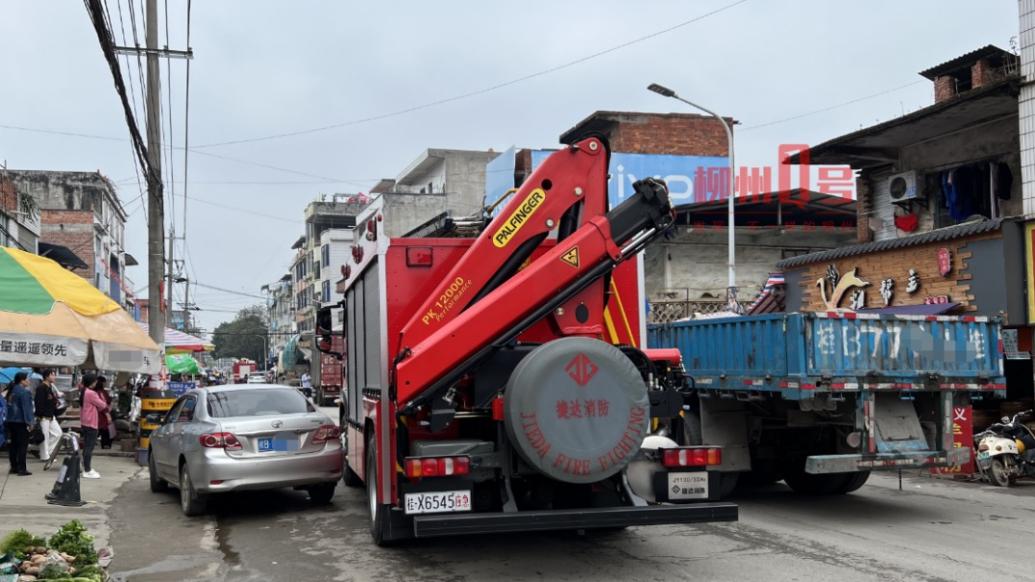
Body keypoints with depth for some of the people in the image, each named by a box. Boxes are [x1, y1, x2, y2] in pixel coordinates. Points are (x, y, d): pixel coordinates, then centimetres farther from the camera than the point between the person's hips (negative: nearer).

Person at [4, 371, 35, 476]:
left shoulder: (11, 390, 12)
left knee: (14, 444, 14)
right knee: (22, 445, -6)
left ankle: (14, 467, 20)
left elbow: (9, 405, 17)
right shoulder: (24, 391, -15)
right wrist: (29, 421, -15)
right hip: (21, 422, -9)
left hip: (11, 421, 9)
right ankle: (21, 469, -8)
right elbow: (26, 408, -18)